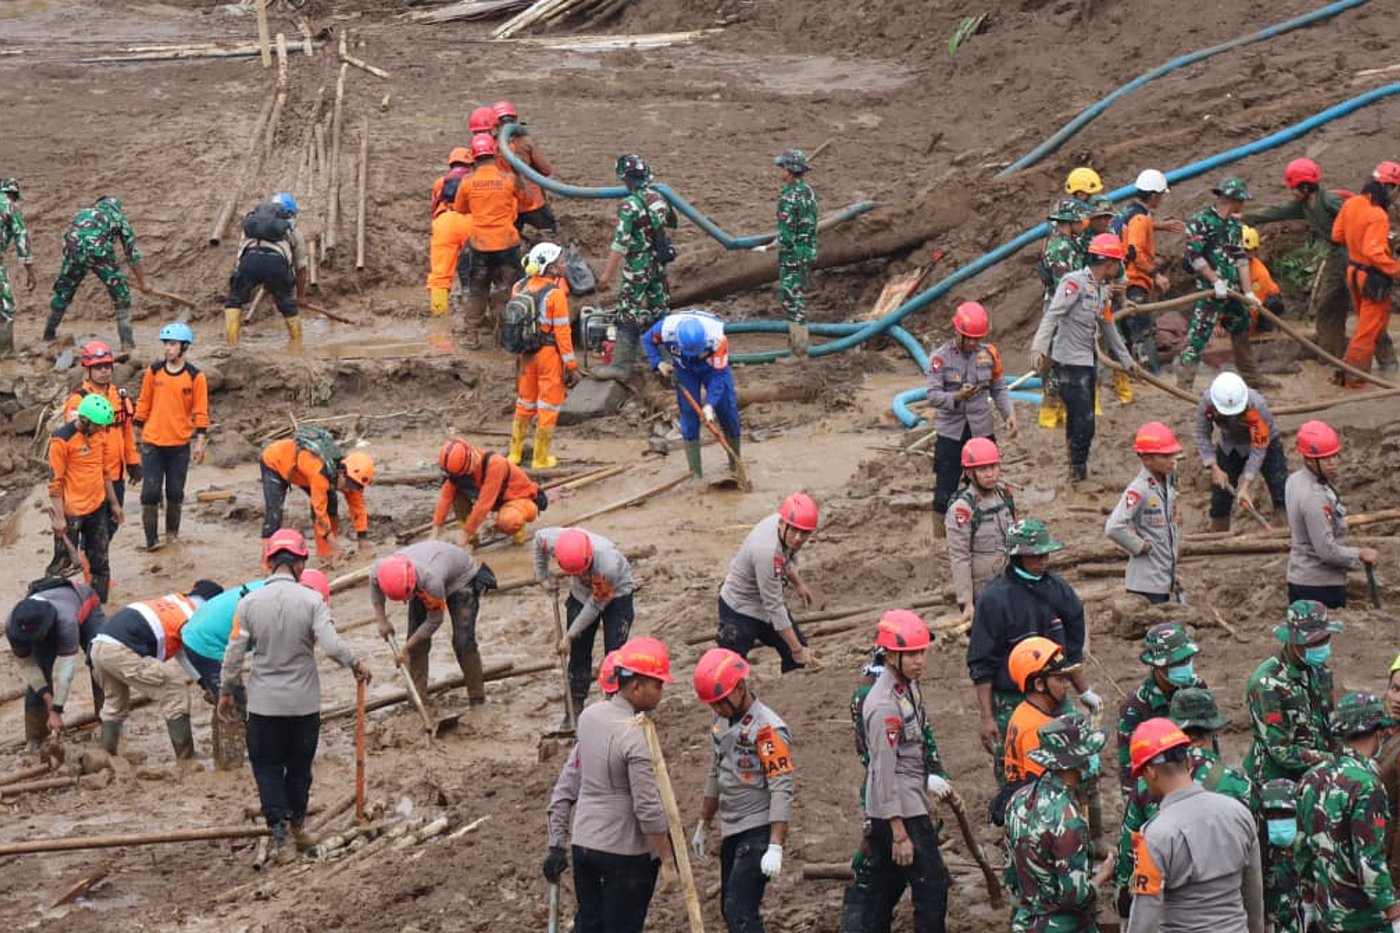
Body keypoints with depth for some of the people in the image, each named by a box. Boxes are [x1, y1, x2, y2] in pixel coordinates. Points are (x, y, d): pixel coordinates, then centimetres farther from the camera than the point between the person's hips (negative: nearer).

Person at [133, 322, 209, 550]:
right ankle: (151, 538, 1)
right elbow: (143, 404, 9)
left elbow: (201, 413, 0)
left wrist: (200, 442, -5)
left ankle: (172, 532, 28)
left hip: (180, 445, 0)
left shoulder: (195, 377, -3)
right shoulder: (153, 372, 2)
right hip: (152, 443, 1)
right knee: (150, 491, -6)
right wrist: (137, 432, 9)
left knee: (175, 492, 9)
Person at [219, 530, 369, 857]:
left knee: (267, 766, 10)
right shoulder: (311, 600, -12)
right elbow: (332, 645, -19)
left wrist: (226, 692, 10)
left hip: (263, 704, 0)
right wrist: (357, 664, 0)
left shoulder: (249, 603, -8)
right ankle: (296, 826, 30)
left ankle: (278, 831, 0)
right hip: (304, 702, 0)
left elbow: (234, 653, -4)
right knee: (299, 765, 18)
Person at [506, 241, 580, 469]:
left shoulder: (519, 288, -2)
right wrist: (571, 365, -10)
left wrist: (518, 351, 20)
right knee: (548, 407, 8)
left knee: (525, 403, 21)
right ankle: (541, 459, 15)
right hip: (550, 354, -6)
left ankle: (515, 452, 31)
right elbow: (562, 332, -17)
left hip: (526, 353, 6)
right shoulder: (555, 294, -19)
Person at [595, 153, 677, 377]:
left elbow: (620, 243, -24)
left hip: (637, 268, -7)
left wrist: (607, 274, -22)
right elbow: (670, 222, 19)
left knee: (628, 315, -3)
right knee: (659, 309, 18)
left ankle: (621, 365, -3)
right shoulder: (658, 198, 0)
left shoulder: (629, 206, -22)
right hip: (658, 264, 7)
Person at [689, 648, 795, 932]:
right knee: (730, 909, 12)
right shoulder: (722, 723, 10)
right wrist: (702, 826, 25)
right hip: (731, 832, 9)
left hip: (759, 832, -9)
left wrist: (775, 847, -25)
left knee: (740, 910, -16)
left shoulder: (768, 728, -17)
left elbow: (781, 791, -20)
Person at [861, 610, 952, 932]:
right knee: (931, 887, -7)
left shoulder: (908, 686, 7)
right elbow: (885, 772, -22)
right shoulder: (884, 706, -22)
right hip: (901, 810, -9)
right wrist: (900, 833, -21)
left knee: (884, 890, 14)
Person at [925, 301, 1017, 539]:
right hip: (950, 432, -3)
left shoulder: (989, 354, 2)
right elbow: (933, 396, -13)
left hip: (982, 430, 3)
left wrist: (1009, 415, -6)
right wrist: (957, 397, -31)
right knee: (945, 490, 0)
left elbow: (999, 389, 10)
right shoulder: (940, 357, -8)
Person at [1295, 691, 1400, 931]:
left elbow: (1302, 848, 12)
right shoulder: (1366, 786, -20)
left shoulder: (1311, 779, 5)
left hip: (1324, 913, 8)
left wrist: (1309, 902, 23)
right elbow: (1370, 860, -23)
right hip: (1363, 919, -8)